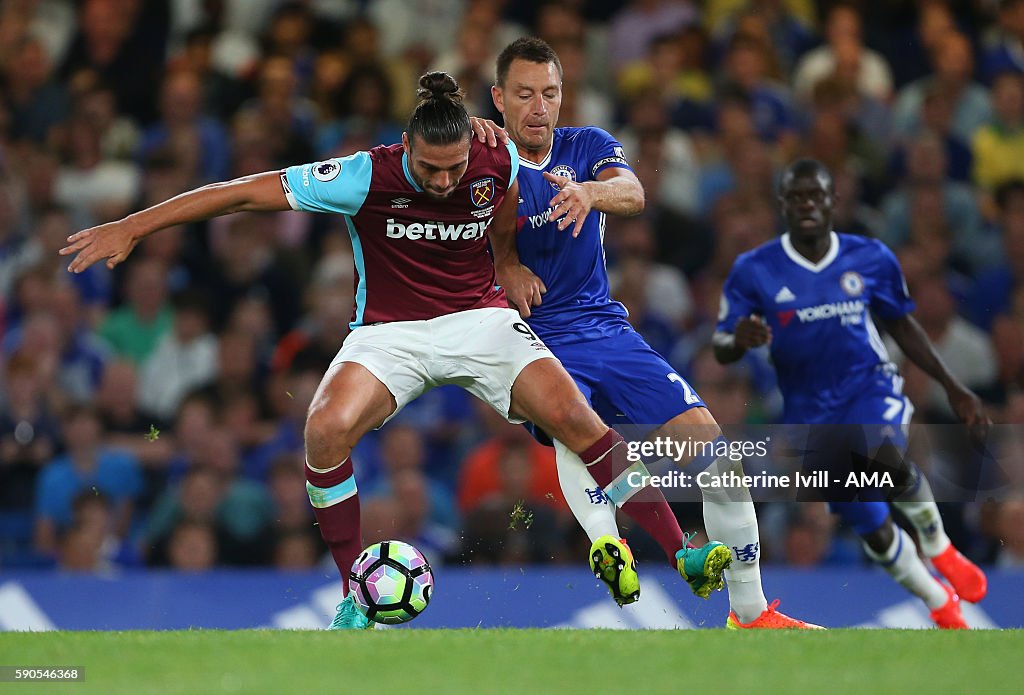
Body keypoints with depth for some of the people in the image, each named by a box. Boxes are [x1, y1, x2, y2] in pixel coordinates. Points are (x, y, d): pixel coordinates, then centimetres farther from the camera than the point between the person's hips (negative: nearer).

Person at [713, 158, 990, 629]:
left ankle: (938, 548, -7)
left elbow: (902, 325, 12)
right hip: (809, 409, 1)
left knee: (887, 458, -35)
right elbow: (721, 348, -6)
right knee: (872, 529, 3)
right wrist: (739, 341, -31)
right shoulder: (753, 271, -8)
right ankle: (942, 605, 28)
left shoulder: (870, 258, -3)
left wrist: (952, 388, 12)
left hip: (869, 386, -1)